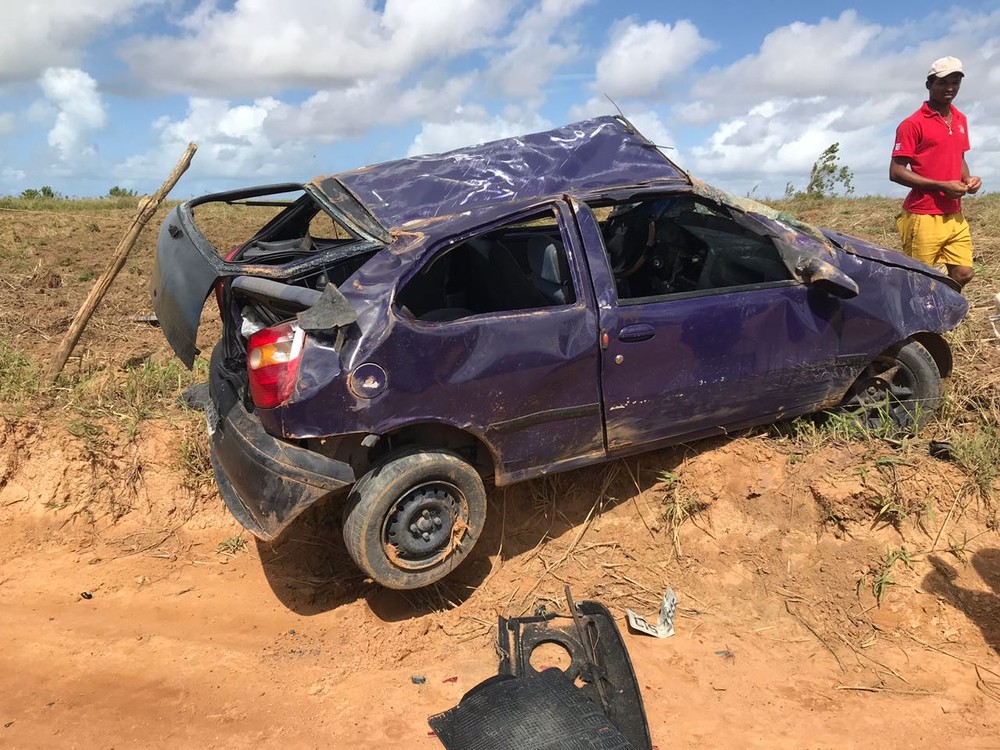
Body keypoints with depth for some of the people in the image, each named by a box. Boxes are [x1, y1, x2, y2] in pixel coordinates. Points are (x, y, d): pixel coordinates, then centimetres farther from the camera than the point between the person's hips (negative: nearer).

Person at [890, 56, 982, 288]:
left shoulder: (960, 120, 15)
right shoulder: (913, 124, -8)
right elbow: (896, 172, -13)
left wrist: (968, 179, 5)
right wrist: (942, 186, -17)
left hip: (955, 215, 7)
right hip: (923, 218, -7)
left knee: (963, 274, 6)